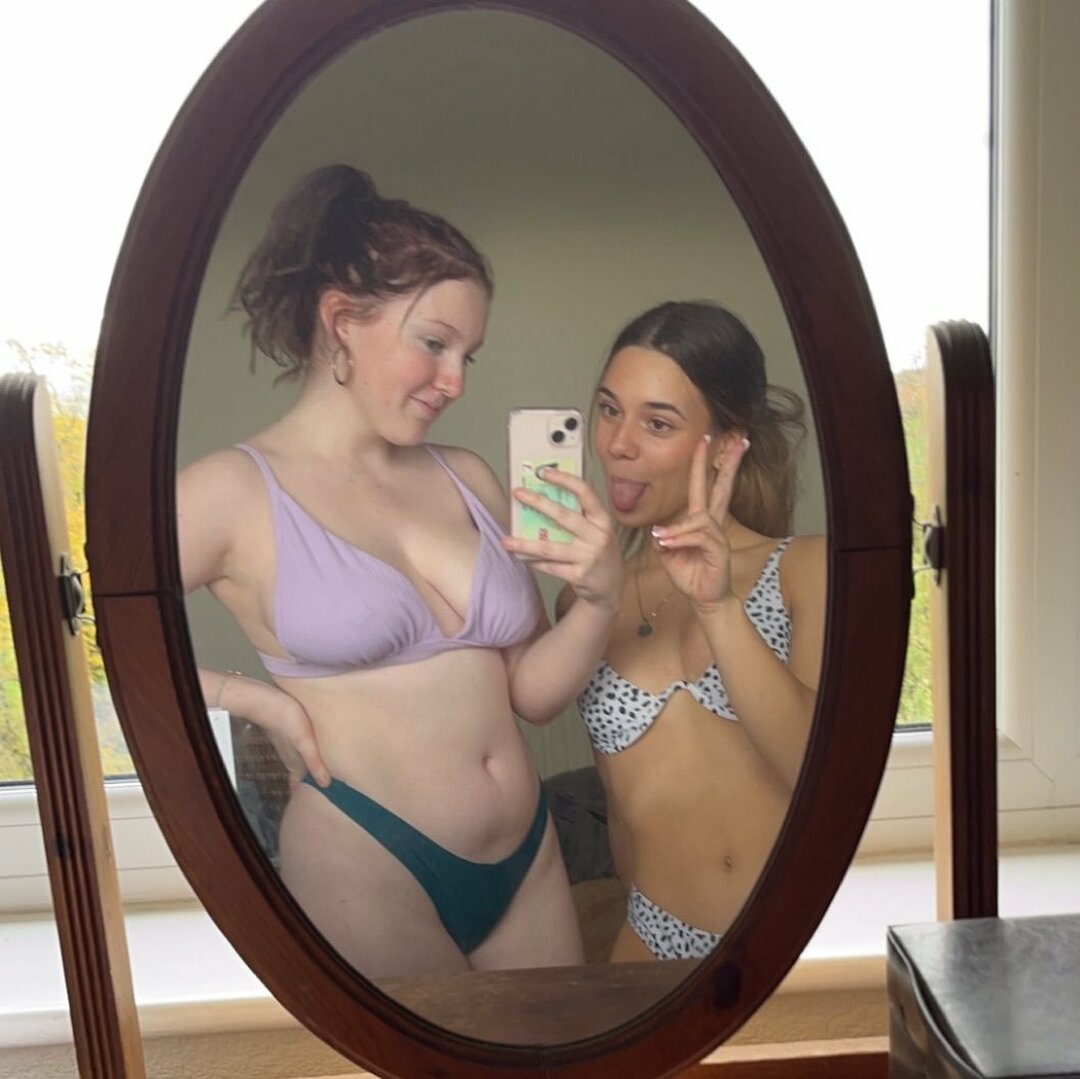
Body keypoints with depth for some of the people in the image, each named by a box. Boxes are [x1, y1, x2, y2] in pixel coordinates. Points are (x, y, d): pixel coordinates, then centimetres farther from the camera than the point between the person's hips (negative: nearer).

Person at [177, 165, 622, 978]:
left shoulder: (469, 479, 1)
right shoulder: (235, 493, -12)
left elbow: (533, 692, 3)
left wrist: (602, 598, -15)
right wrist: (252, 698, -11)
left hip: (529, 861, 5)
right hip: (364, 874, -5)